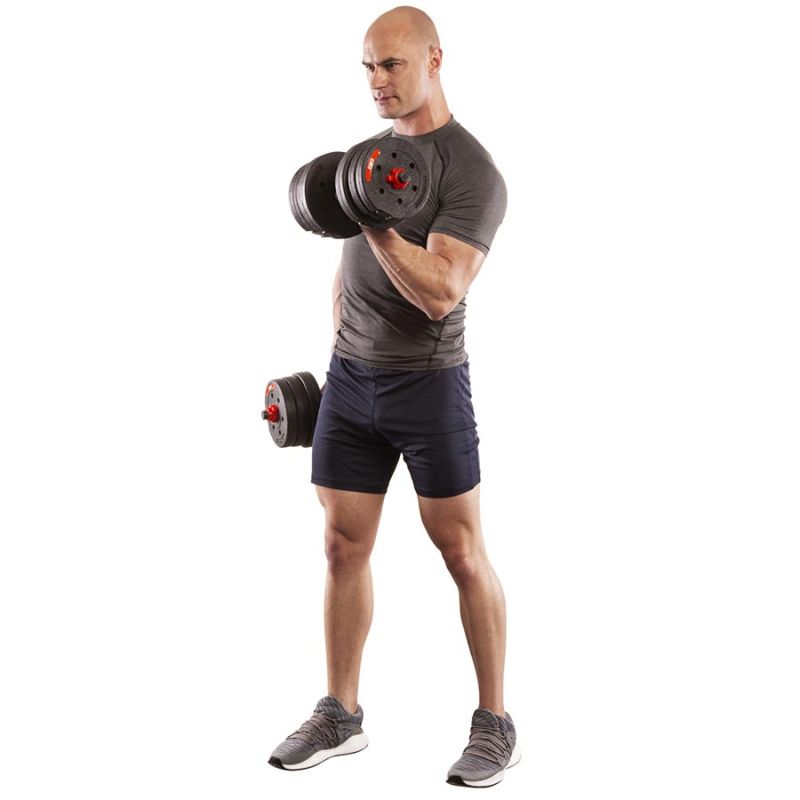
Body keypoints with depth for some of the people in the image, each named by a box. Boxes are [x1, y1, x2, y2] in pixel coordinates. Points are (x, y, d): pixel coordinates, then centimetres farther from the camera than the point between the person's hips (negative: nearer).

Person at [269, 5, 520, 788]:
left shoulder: (471, 172, -13)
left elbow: (440, 293, -24)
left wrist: (376, 222, -33)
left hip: (428, 384, -6)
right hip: (349, 382, 7)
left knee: (462, 554, 1)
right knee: (343, 548, 8)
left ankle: (495, 724, 13)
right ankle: (340, 715, 19)